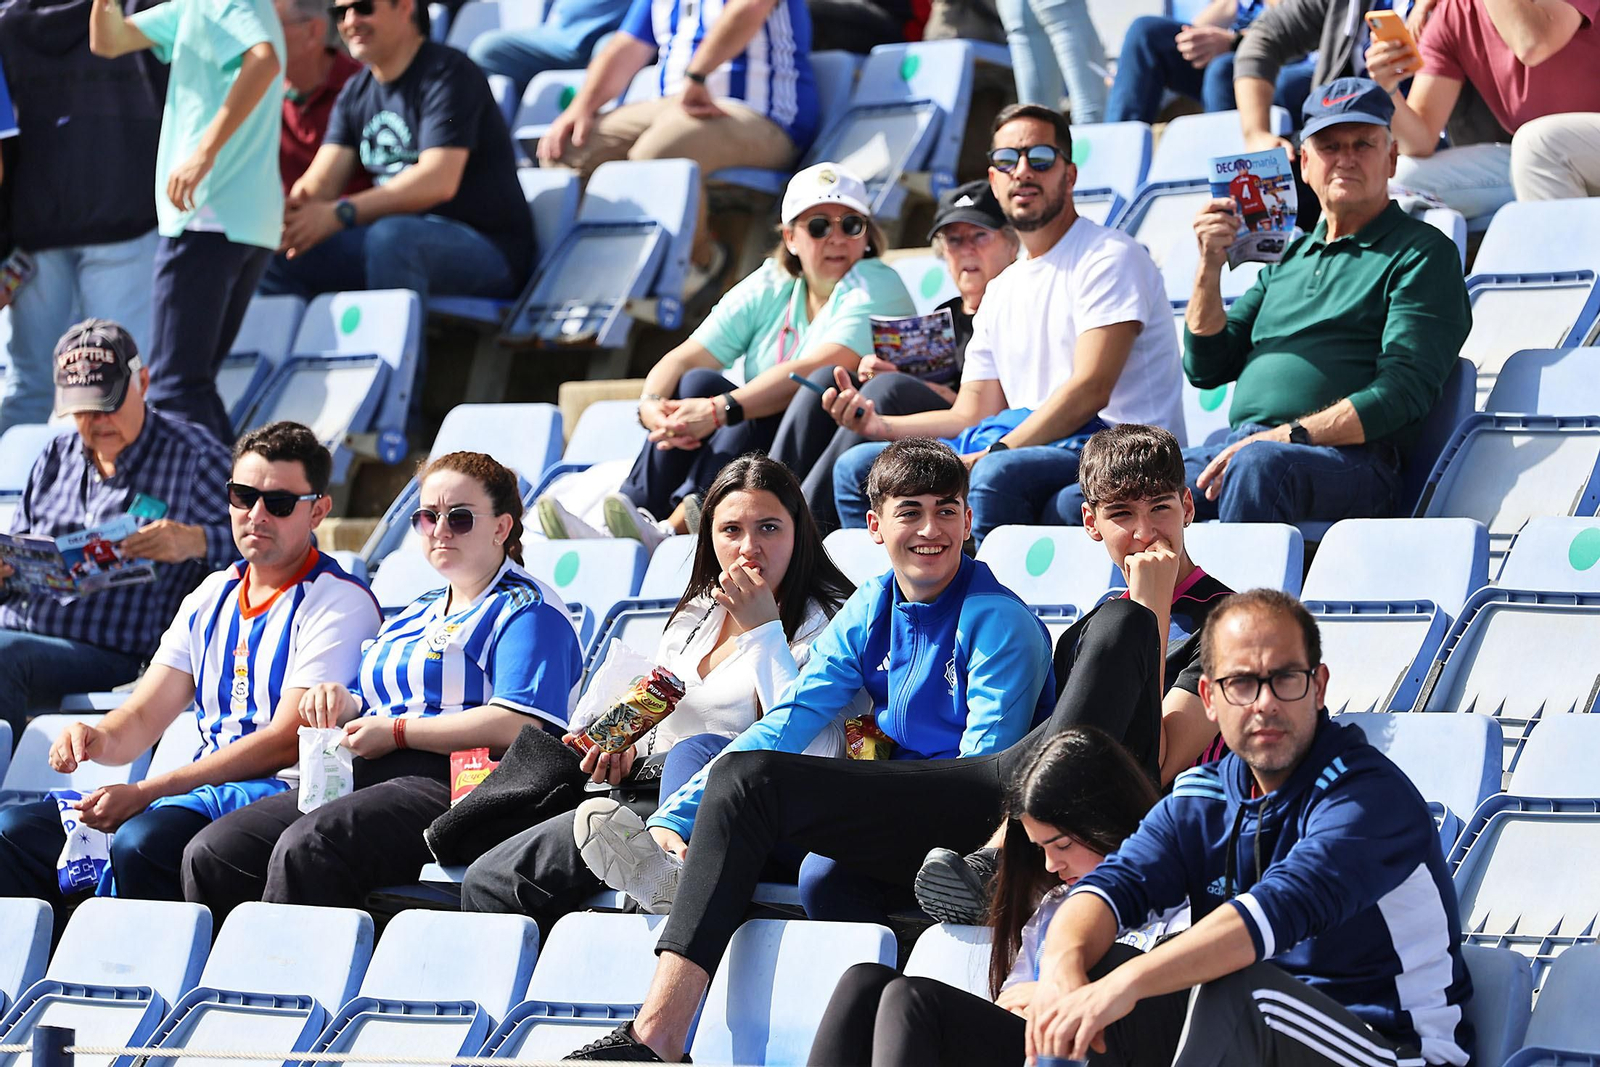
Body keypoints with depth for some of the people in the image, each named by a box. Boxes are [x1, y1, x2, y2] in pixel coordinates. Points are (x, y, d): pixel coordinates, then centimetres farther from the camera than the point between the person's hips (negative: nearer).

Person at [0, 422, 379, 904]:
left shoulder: (339, 603, -4)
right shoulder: (211, 597, 20)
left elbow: (286, 742, -14)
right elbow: (142, 719, 17)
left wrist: (146, 792, -19)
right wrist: (100, 739, -10)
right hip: (200, 794, 7)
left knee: (142, 841, -37)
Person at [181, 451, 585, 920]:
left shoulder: (528, 611, 2)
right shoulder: (415, 614, 30)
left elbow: (521, 726, -14)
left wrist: (397, 732, -11)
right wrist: (342, 701, 6)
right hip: (363, 777, 9)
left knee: (305, 849, -36)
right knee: (211, 851, -14)